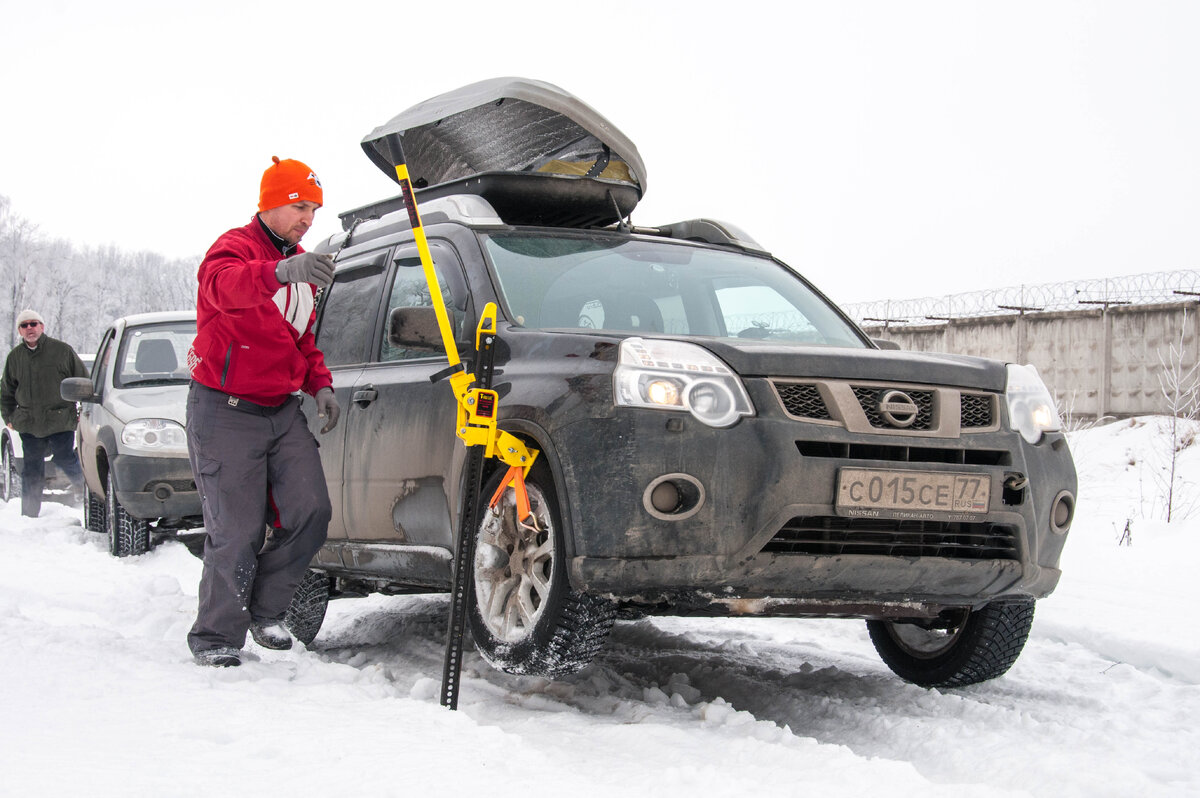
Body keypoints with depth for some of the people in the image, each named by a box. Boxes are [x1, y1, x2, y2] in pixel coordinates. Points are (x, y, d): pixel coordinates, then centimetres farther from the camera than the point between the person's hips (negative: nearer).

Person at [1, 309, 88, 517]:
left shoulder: (62, 350, -2)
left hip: (60, 420, -3)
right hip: (29, 423, 3)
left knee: (64, 459, 0)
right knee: (31, 469, 4)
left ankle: (80, 481, 34)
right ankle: (29, 513, 9)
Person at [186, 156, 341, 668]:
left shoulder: (301, 265, 15)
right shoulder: (235, 246, -11)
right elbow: (223, 285, -37)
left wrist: (320, 385, 5)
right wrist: (279, 272, -58)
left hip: (283, 411, 7)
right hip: (226, 411, -7)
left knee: (310, 513, -3)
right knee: (238, 532, -7)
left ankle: (265, 611, 15)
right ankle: (216, 636, 8)